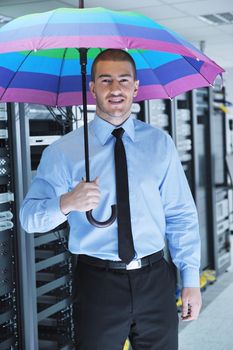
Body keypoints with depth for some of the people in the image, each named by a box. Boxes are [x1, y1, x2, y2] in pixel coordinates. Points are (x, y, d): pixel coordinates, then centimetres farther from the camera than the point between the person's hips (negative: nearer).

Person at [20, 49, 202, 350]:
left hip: (155, 280, 2)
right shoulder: (64, 150, -2)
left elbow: (181, 215, 5)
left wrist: (191, 279, 1)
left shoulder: (159, 143, 5)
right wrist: (66, 203, -27)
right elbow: (29, 217, -7)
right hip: (98, 282, -2)